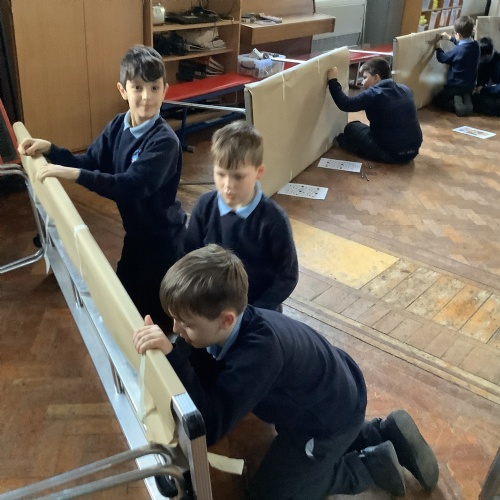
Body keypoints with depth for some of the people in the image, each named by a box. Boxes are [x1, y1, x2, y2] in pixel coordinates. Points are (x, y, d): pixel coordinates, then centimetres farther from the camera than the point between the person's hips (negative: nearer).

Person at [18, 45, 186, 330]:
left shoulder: (165, 140, -27)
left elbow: (131, 186, -36)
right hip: (135, 230, 8)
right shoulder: (118, 126, -3)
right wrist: (50, 149, -12)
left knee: (155, 312, 8)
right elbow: (91, 163, 2)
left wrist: (75, 175, -40)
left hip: (163, 236, -7)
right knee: (124, 295, 25)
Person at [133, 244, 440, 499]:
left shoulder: (258, 351, -40)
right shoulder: (234, 326, -15)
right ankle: (386, 433, 28)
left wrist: (172, 356, -49)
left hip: (332, 415, -8)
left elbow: (209, 428, -41)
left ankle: (373, 465, 12)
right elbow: (205, 380, -7)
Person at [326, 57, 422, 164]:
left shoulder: (373, 94, -14)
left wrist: (333, 81, -7)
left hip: (391, 153, -6)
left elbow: (345, 104, -12)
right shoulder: (405, 89, 7)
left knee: (351, 128, 11)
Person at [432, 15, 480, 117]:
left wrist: (437, 47, 13)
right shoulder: (475, 45, -4)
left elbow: (442, 58, -4)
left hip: (455, 86, -6)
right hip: (470, 86, 6)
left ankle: (455, 104, -13)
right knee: (465, 95, 38)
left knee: (437, 100, 16)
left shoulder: (456, 51, -24)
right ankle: (467, 100, 0)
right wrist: (450, 38, 23)